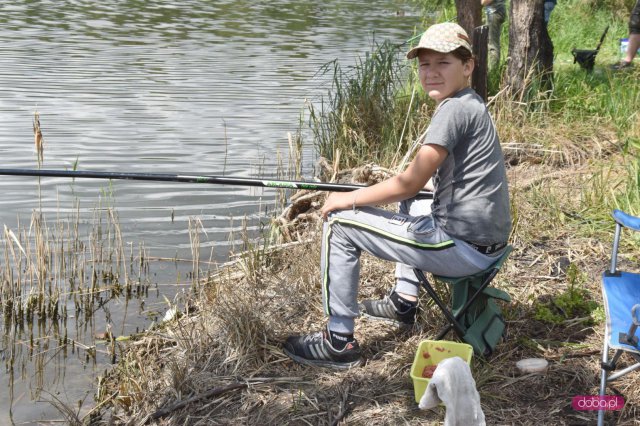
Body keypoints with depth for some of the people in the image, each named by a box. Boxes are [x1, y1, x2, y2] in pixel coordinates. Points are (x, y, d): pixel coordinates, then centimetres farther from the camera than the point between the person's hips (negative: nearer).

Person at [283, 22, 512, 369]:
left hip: (463, 248, -10)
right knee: (408, 206, 38)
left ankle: (339, 342, 2)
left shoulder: (455, 109, -17)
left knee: (338, 224, -4)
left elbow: (410, 183, -18)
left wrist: (348, 199, -6)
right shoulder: (472, 105, 14)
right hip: (485, 242, 10)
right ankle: (403, 302, 39)